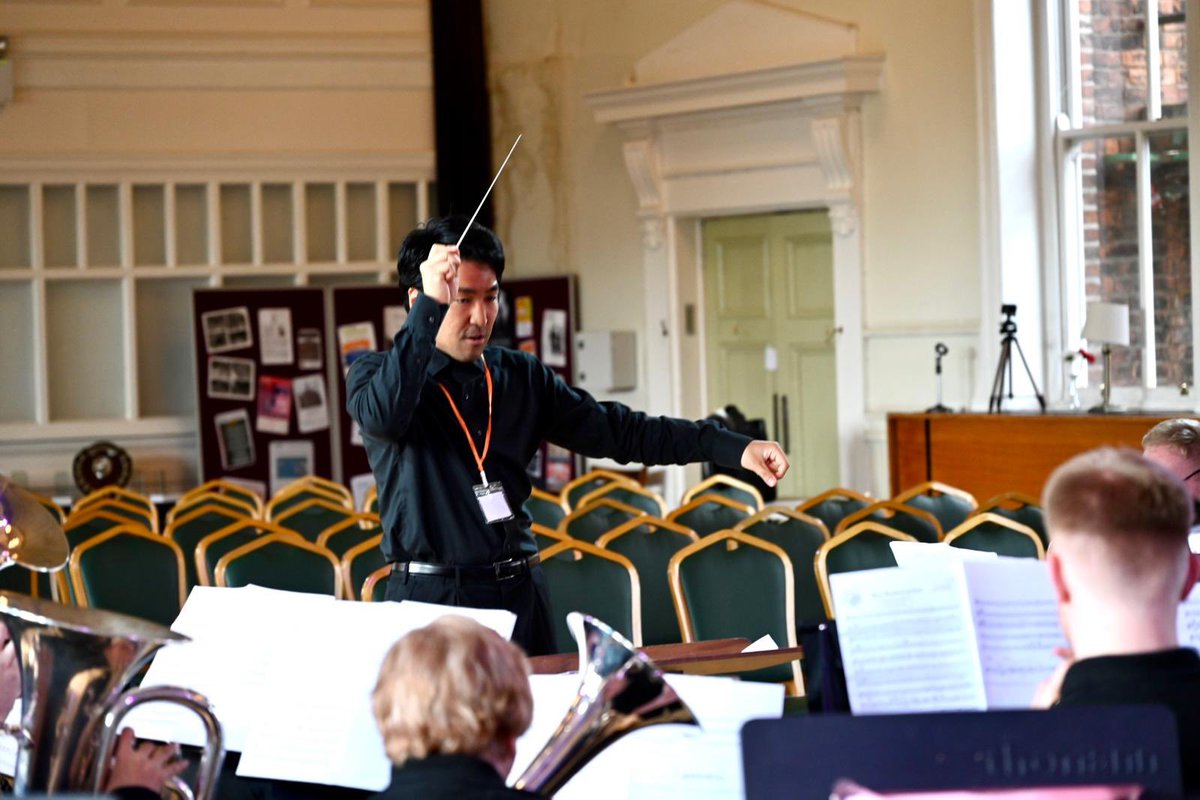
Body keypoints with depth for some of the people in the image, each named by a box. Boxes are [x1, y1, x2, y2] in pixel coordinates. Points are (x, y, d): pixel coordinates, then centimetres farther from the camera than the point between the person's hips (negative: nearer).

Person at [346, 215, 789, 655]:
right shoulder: (375, 374, -2)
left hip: (519, 592, 5)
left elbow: (618, 430, 10)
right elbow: (384, 416, -26)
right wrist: (431, 308, -29)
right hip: (431, 598, -5)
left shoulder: (520, 376, 12)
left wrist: (731, 447, 0)